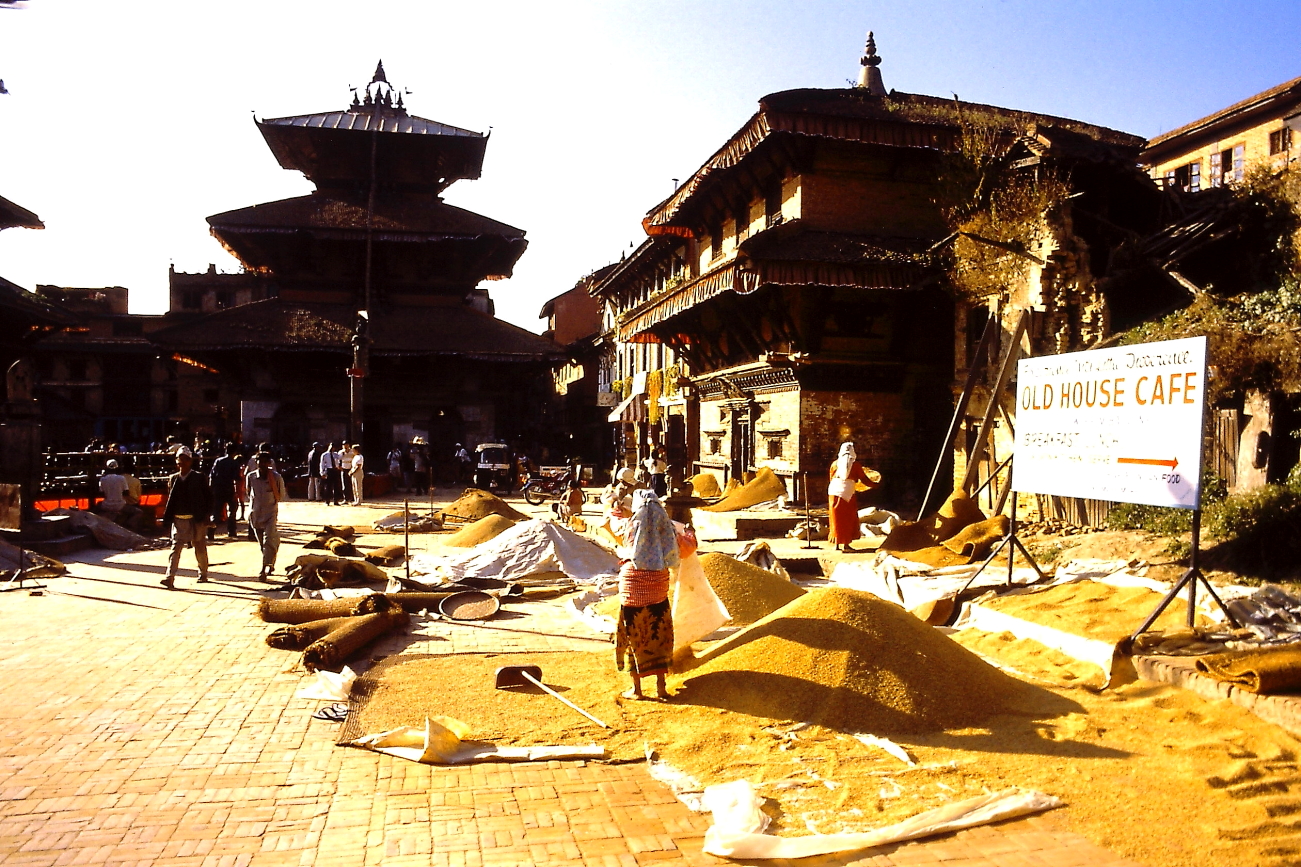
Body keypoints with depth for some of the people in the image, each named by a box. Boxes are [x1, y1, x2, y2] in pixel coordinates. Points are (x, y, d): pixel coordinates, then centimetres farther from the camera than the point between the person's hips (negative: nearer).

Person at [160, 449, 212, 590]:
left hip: (197, 520, -2)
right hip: (179, 520, 2)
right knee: (175, 548, -7)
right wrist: (167, 518, 3)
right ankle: (170, 578, -12)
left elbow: (208, 498, -1)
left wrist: (206, 516, -9)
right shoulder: (173, 478, 7)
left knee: (200, 549, 10)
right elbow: (170, 500, 11)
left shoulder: (199, 478, -2)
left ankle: (203, 575, 25)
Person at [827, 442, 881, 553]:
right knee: (848, 519, 8)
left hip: (834, 492, 3)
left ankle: (836, 544, 9)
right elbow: (864, 479, 4)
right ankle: (846, 544, 6)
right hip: (848, 493, -2)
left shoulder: (835, 464, 8)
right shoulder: (855, 464, 0)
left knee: (837, 519, 9)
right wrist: (875, 484, 19)